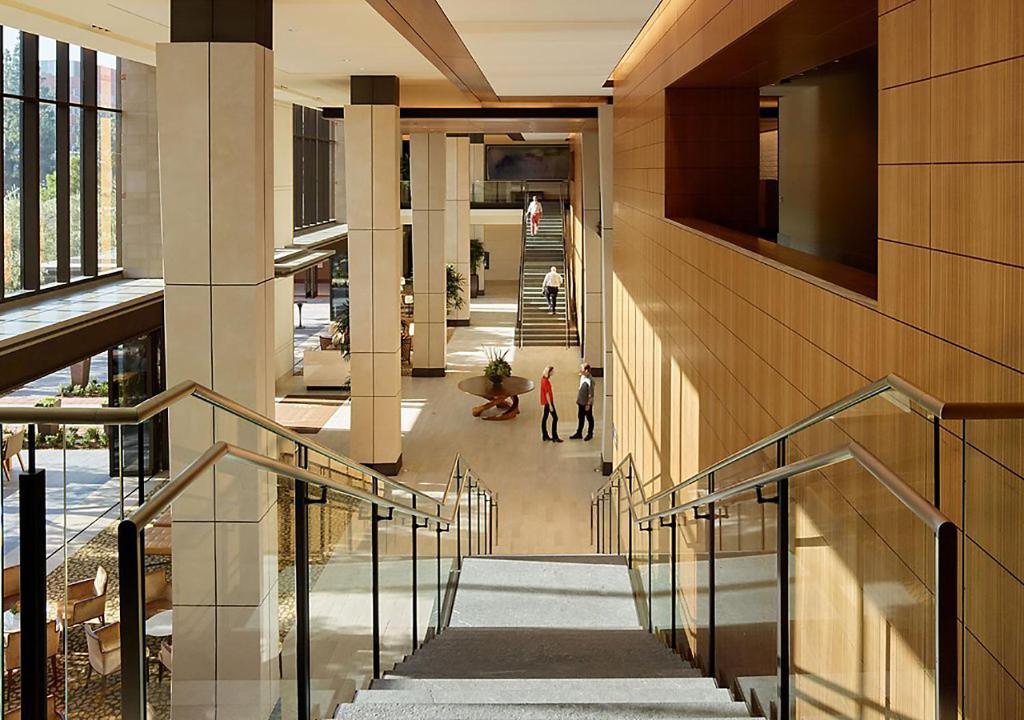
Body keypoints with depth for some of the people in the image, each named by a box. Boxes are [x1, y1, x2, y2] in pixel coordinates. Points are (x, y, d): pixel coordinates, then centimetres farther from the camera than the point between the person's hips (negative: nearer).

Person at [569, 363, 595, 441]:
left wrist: (588, 404, -19)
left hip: (587, 403, -8)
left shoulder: (590, 380, -24)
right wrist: (577, 398, 17)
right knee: (580, 418, 16)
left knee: (589, 419, 9)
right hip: (581, 402, 8)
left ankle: (590, 434, 21)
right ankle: (579, 434, 25)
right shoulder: (582, 377, 2)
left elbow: (591, 393, -21)